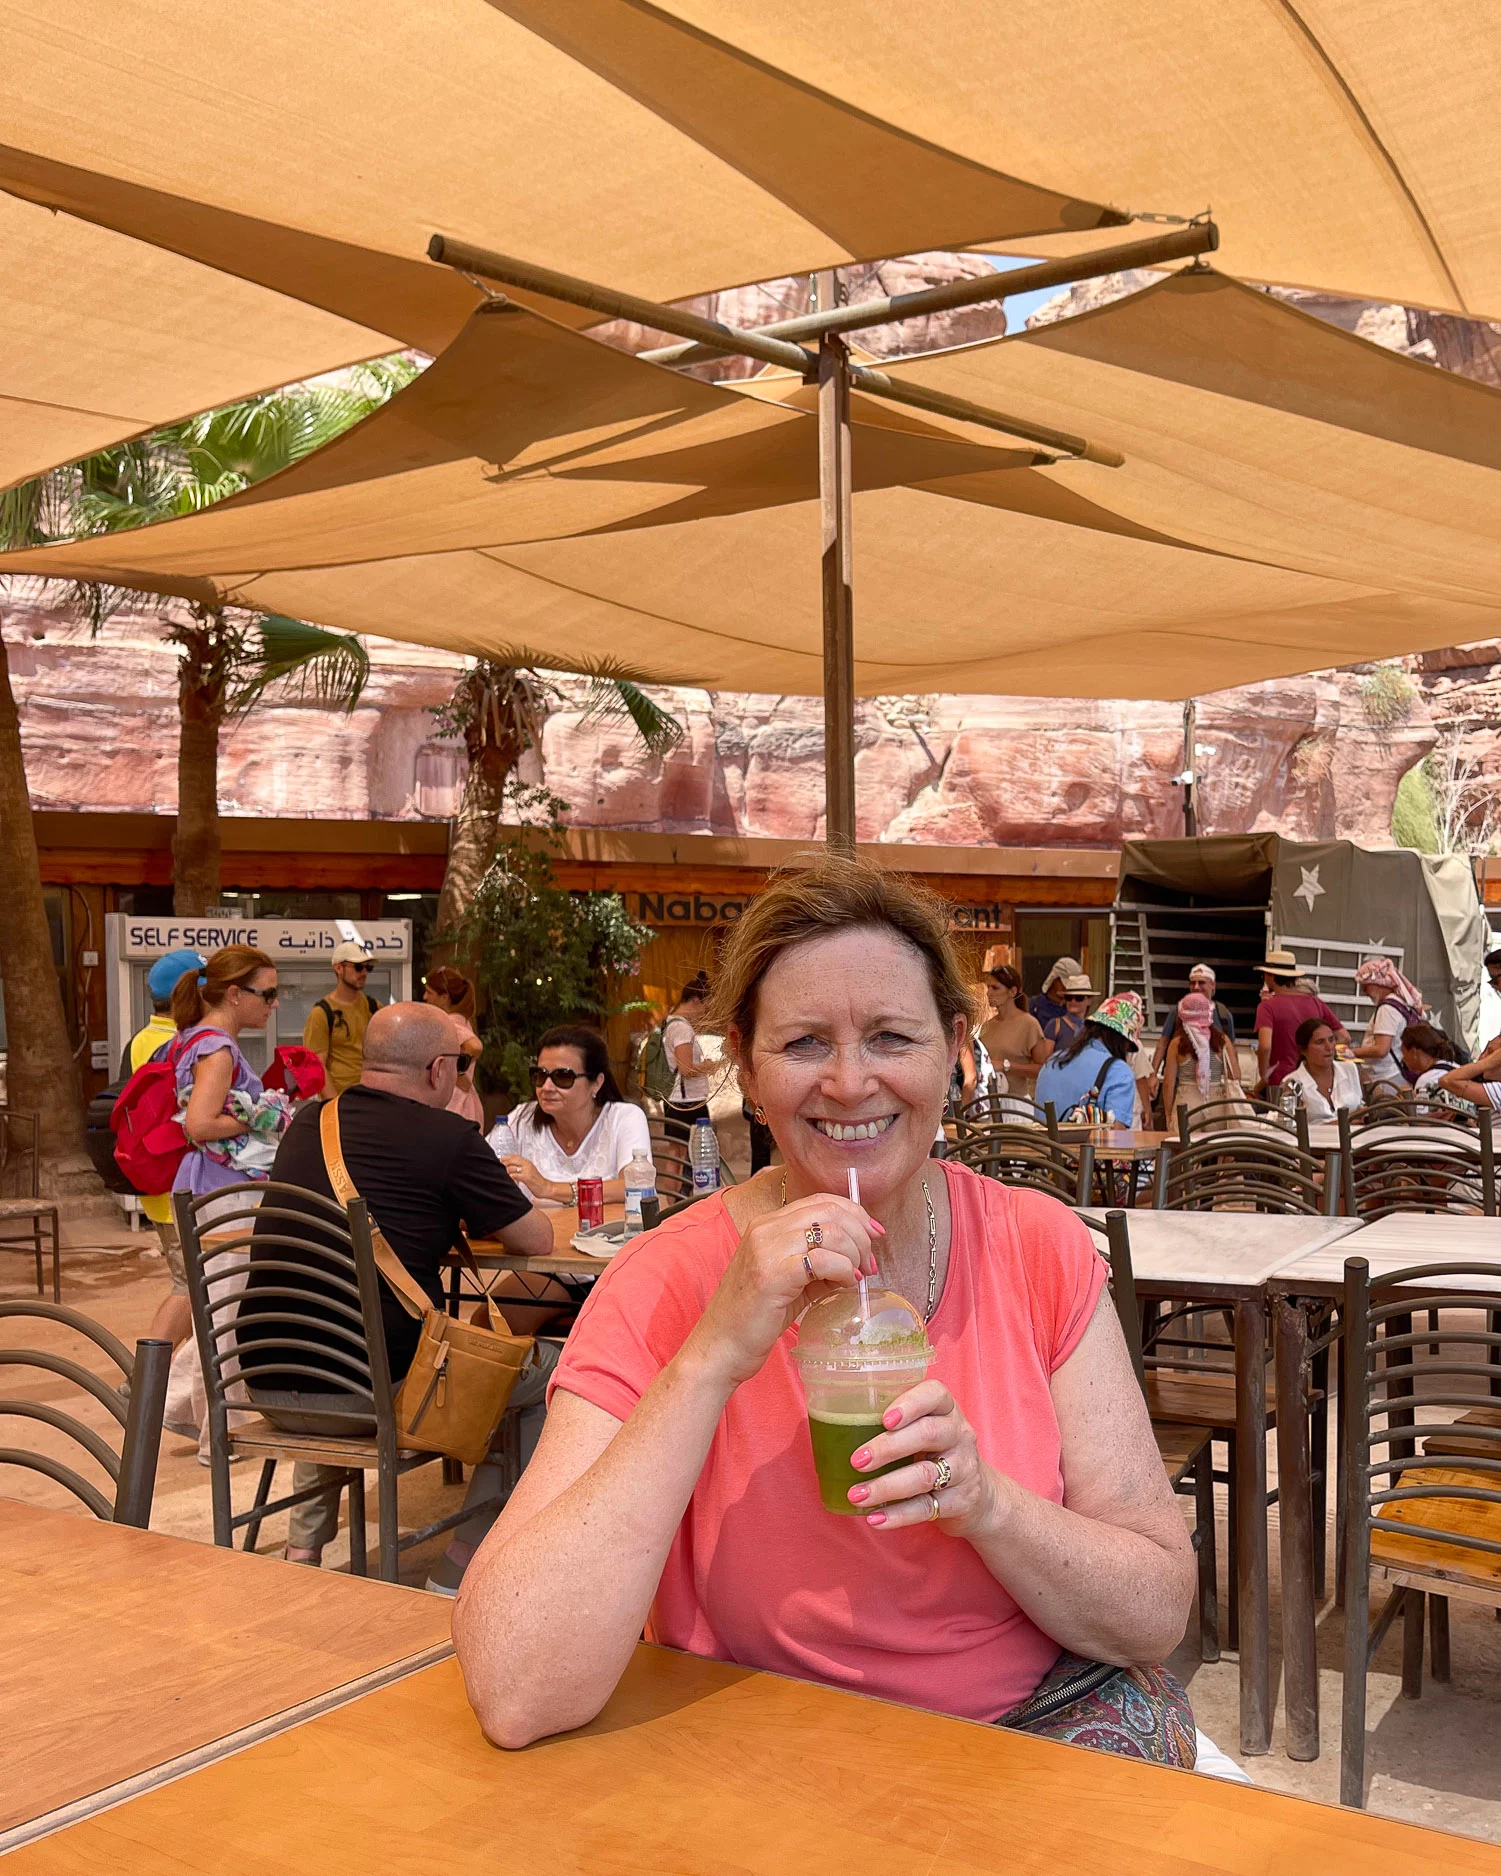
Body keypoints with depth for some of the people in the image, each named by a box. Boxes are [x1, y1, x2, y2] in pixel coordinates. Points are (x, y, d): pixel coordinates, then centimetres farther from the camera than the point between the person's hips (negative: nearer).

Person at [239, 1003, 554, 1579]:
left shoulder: (307, 1122, 10)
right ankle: (457, 1577, 13)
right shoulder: (449, 1137, -10)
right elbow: (537, 1240, -1)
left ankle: (301, 1551, 32)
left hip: (270, 1386, 7)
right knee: (548, 1365, 12)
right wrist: (500, 1196, 21)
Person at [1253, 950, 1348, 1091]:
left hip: (1279, 1084, -5)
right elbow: (1344, 1037, 10)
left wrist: (1263, 1078, -12)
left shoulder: (1267, 1006, -10)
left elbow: (1265, 1046, -24)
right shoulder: (1316, 1003, 7)